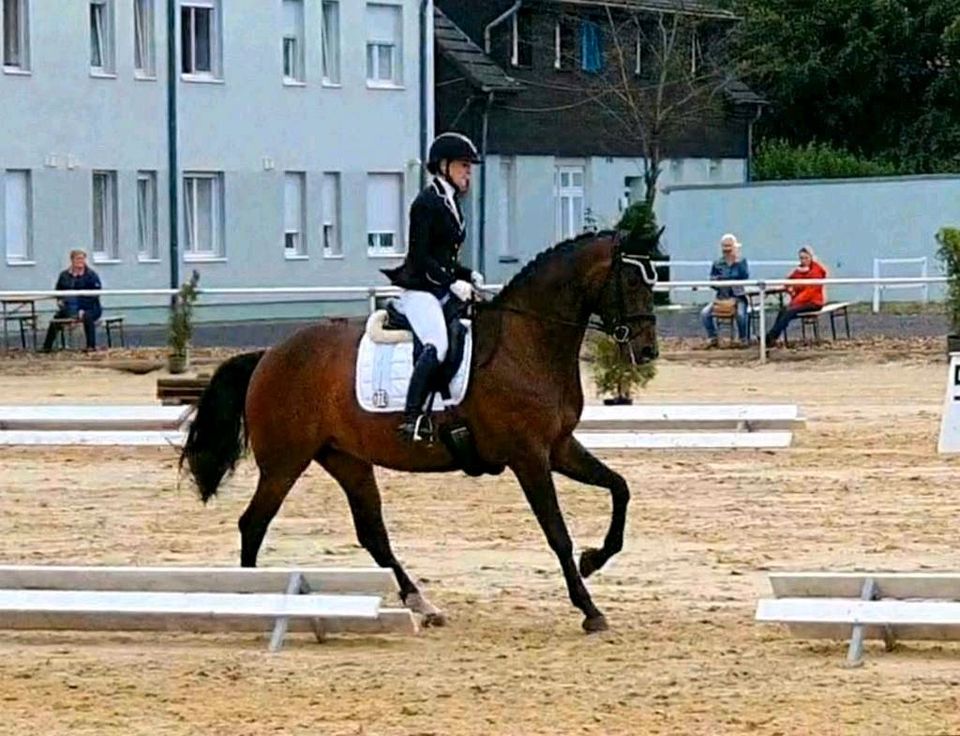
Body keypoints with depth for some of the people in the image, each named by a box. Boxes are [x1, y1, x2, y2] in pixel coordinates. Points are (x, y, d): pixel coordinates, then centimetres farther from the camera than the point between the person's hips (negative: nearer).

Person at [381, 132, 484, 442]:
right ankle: (410, 419, -35)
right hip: (420, 289, -10)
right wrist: (452, 283, -19)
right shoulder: (427, 202, -10)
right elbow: (420, 256, -16)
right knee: (437, 345, -29)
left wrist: (469, 276, 8)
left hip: (444, 290, 10)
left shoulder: (451, 202, 17)